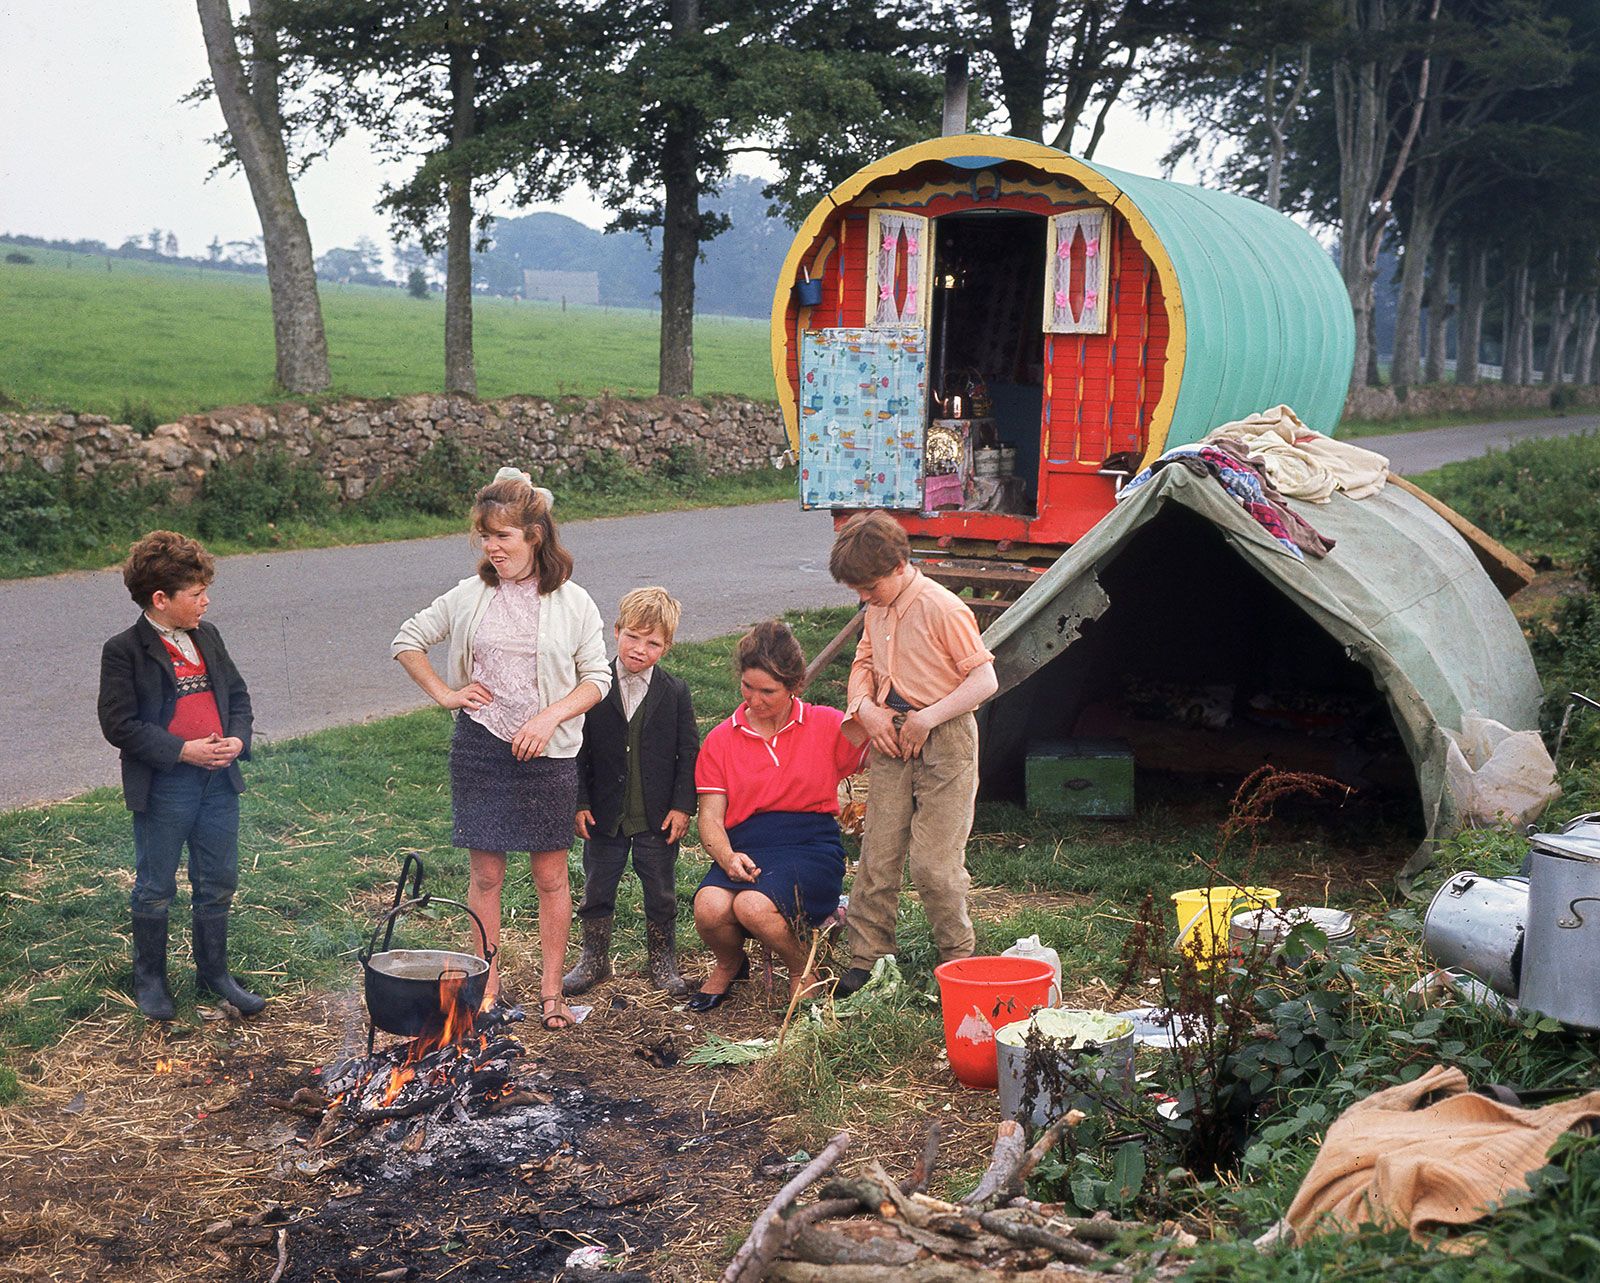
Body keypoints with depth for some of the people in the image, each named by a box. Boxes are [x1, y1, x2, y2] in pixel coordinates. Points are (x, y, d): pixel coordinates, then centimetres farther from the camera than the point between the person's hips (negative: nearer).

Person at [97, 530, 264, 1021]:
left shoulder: (207, 636, 8)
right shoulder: (124, 650, -11)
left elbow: (237, 694, 16)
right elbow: (119, 724, -14)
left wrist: (238, 739, -3)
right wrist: (183, 751, -19)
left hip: (218, 779, 6)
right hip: (163, 787, -5)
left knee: (218, 884, 14)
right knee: (155, 889, 8)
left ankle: (214, 972, 29)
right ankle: (150, 979, 25)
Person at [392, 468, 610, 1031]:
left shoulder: (572, 603, -2)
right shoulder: (469, 596, 1)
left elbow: (597, 678, 1)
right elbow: (407, 641, 13)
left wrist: (549, 717, -13)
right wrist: (445, 693, 3)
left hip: (548, 753, -1)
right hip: (479, 748, 1)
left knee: (551, 874, 6)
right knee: (485, 872, 6)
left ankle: (551, 990, 18)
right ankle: (487, 987, 19)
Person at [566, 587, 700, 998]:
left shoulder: (675, 692, -4)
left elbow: (688, 753, -1)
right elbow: (579, 751, 0)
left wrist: (682, 805, -6)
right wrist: (579, 803, -5)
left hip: (658, 817, 0)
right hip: (604, 814, 1)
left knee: (661, 894, 11)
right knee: (597, 890, 12)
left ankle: (663, 962, 27)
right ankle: (594, 959, 28)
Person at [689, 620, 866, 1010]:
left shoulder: (826, 725, 8)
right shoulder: (721, 740, 12)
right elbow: (710, 816, 5)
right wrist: (727, 857, -14)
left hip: (811, 846, -2)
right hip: (745, 846, 2)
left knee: (753, 906, -33)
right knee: (709, 908, -31)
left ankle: (802, 968, 0)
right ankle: (729, 964, 7)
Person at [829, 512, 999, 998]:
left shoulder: (942, 608, -15)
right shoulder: (877, 612, 8)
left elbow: (984, 681, -15)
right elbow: (863, 664, 22)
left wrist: (927, 719, -17)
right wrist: (865, 708, 2)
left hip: (944, 743, -6)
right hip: (891, 740, 6)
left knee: (934, 863, -5)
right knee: (878, 854, 4)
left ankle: (959, 957, 14)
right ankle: (867, 958, 13)